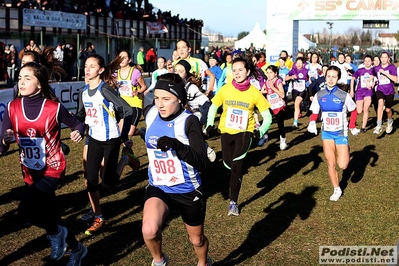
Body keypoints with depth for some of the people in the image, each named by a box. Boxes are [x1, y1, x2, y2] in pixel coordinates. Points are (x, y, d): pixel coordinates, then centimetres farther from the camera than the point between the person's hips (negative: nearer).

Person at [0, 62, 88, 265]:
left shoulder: (54, 107, -15)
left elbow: (77, 124, 0)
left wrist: (78, 132, -23)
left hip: (52, 169, -5)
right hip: (30, 172, 5)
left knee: (25, 210, -24)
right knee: (50, 216, 17)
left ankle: (55, 233, 8)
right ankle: (77, 249, 42)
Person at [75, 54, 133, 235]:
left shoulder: (105, 90, -19)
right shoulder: (83, 92, 1)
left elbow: (128, 111, -21)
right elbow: (81, 115, 11)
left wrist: (124, 137, -19)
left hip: (110, 139, -6)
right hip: (94, 139, 6)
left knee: (108, 180, 0)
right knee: (90, 180, 0)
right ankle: (98, 219, 13)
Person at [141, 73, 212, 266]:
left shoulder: (189, 121, -20)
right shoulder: (149, 114, -7)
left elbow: (203, 163, -28)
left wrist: (176, 145, -41)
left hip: (188, 191, -2)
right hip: (158, 188, 2)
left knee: (197, 239, 18)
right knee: (149, 230, -26)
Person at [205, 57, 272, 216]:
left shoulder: (254, 93, -13)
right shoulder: (225, 89, -9)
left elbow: (267, 116, -7)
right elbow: (213, 107, 7)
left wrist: (261, 132, -22)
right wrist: (210, 124, -5)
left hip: (245, 132, -3)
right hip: (226, 131, 3)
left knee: (236, 165, -15)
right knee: (228, 164, 8)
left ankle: (233, 202, -1)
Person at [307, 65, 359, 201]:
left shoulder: (344, 95, -13)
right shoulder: (319, 95, -6)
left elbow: (354, 111, 2)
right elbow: (314, 113, 2)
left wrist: (352, 127, -5)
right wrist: (312, 122, -18)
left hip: (341, 133, -2)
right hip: (326, 133, 2)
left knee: (342, 165, -7)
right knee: (331, 164, 5)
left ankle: (346, 150, 27)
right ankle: (337, 190, 23)